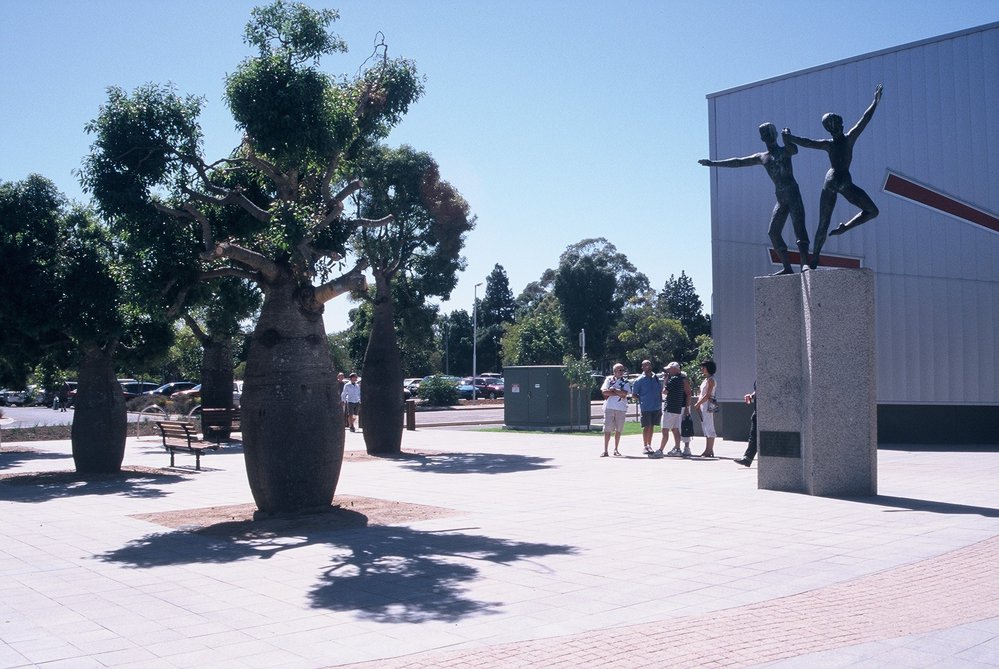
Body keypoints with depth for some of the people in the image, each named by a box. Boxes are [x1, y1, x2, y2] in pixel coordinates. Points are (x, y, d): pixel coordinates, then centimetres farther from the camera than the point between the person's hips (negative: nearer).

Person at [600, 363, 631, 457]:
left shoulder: (625, 382, 7)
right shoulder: (609, 379, 6)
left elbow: (624, 394, -9)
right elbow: (604, 392, -7)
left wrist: (613, 389, -7)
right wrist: (618, 393, -9)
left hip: (621, 408, 2)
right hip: (609, 407, -1)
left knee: (618, 430, 6)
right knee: (607, 429, -5)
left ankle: (616, 449, 17)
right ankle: (605, 450, -3)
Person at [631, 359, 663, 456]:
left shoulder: (656, 378, 10)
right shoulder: (639, 380, -4)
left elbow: (660, 391, 19)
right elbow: (634, 394, -1)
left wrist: (660, 402, 12)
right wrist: (642, 400, -6)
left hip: (657, 407, 5)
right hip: (646, 407, -5)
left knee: (652, 426, 11)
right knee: (646, 426, -4)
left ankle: (649, 445, 20)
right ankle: (645, 446, 4)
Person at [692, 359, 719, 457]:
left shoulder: (711, 380, -10)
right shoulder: (705, 380, 17)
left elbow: (707, 395, -16)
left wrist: (697, 404, -12)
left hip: (708, 406, -10)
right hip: (703, 406, 10)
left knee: (709, 428, -8)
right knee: (705, 428, 10)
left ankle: (710, 451, -7)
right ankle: (708, 450, 13)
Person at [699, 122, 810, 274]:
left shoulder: (785, 151, 6)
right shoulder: (761, 157, 19)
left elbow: (794, 150, -18)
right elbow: (738, 162, 19)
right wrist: (714, 163, 16)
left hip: (792, 194, -6)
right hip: (780, 199, 6)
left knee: (798, 226, -18)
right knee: (773, 233, -2)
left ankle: (805, 263, -28)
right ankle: (787, 268, -2)